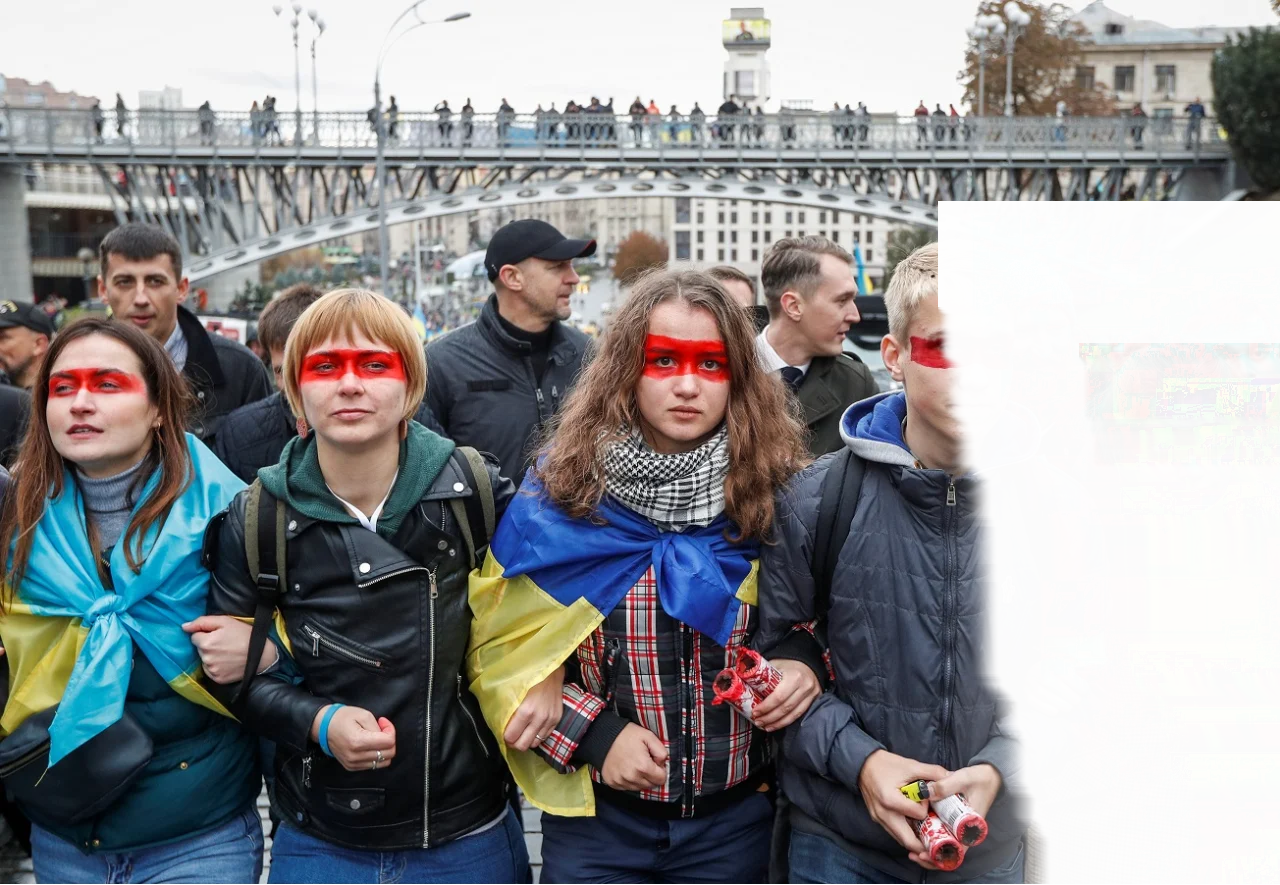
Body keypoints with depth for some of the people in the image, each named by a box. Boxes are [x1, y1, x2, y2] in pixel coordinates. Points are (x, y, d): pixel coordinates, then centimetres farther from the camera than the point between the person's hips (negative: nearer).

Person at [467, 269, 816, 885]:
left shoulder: (775, 497, -8)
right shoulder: (561, 494, -10)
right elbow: (501, 648, -3)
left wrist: (807, 667, -14)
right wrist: (593, 734, -13)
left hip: (735, 819, 1)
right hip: (595, 817, -1)